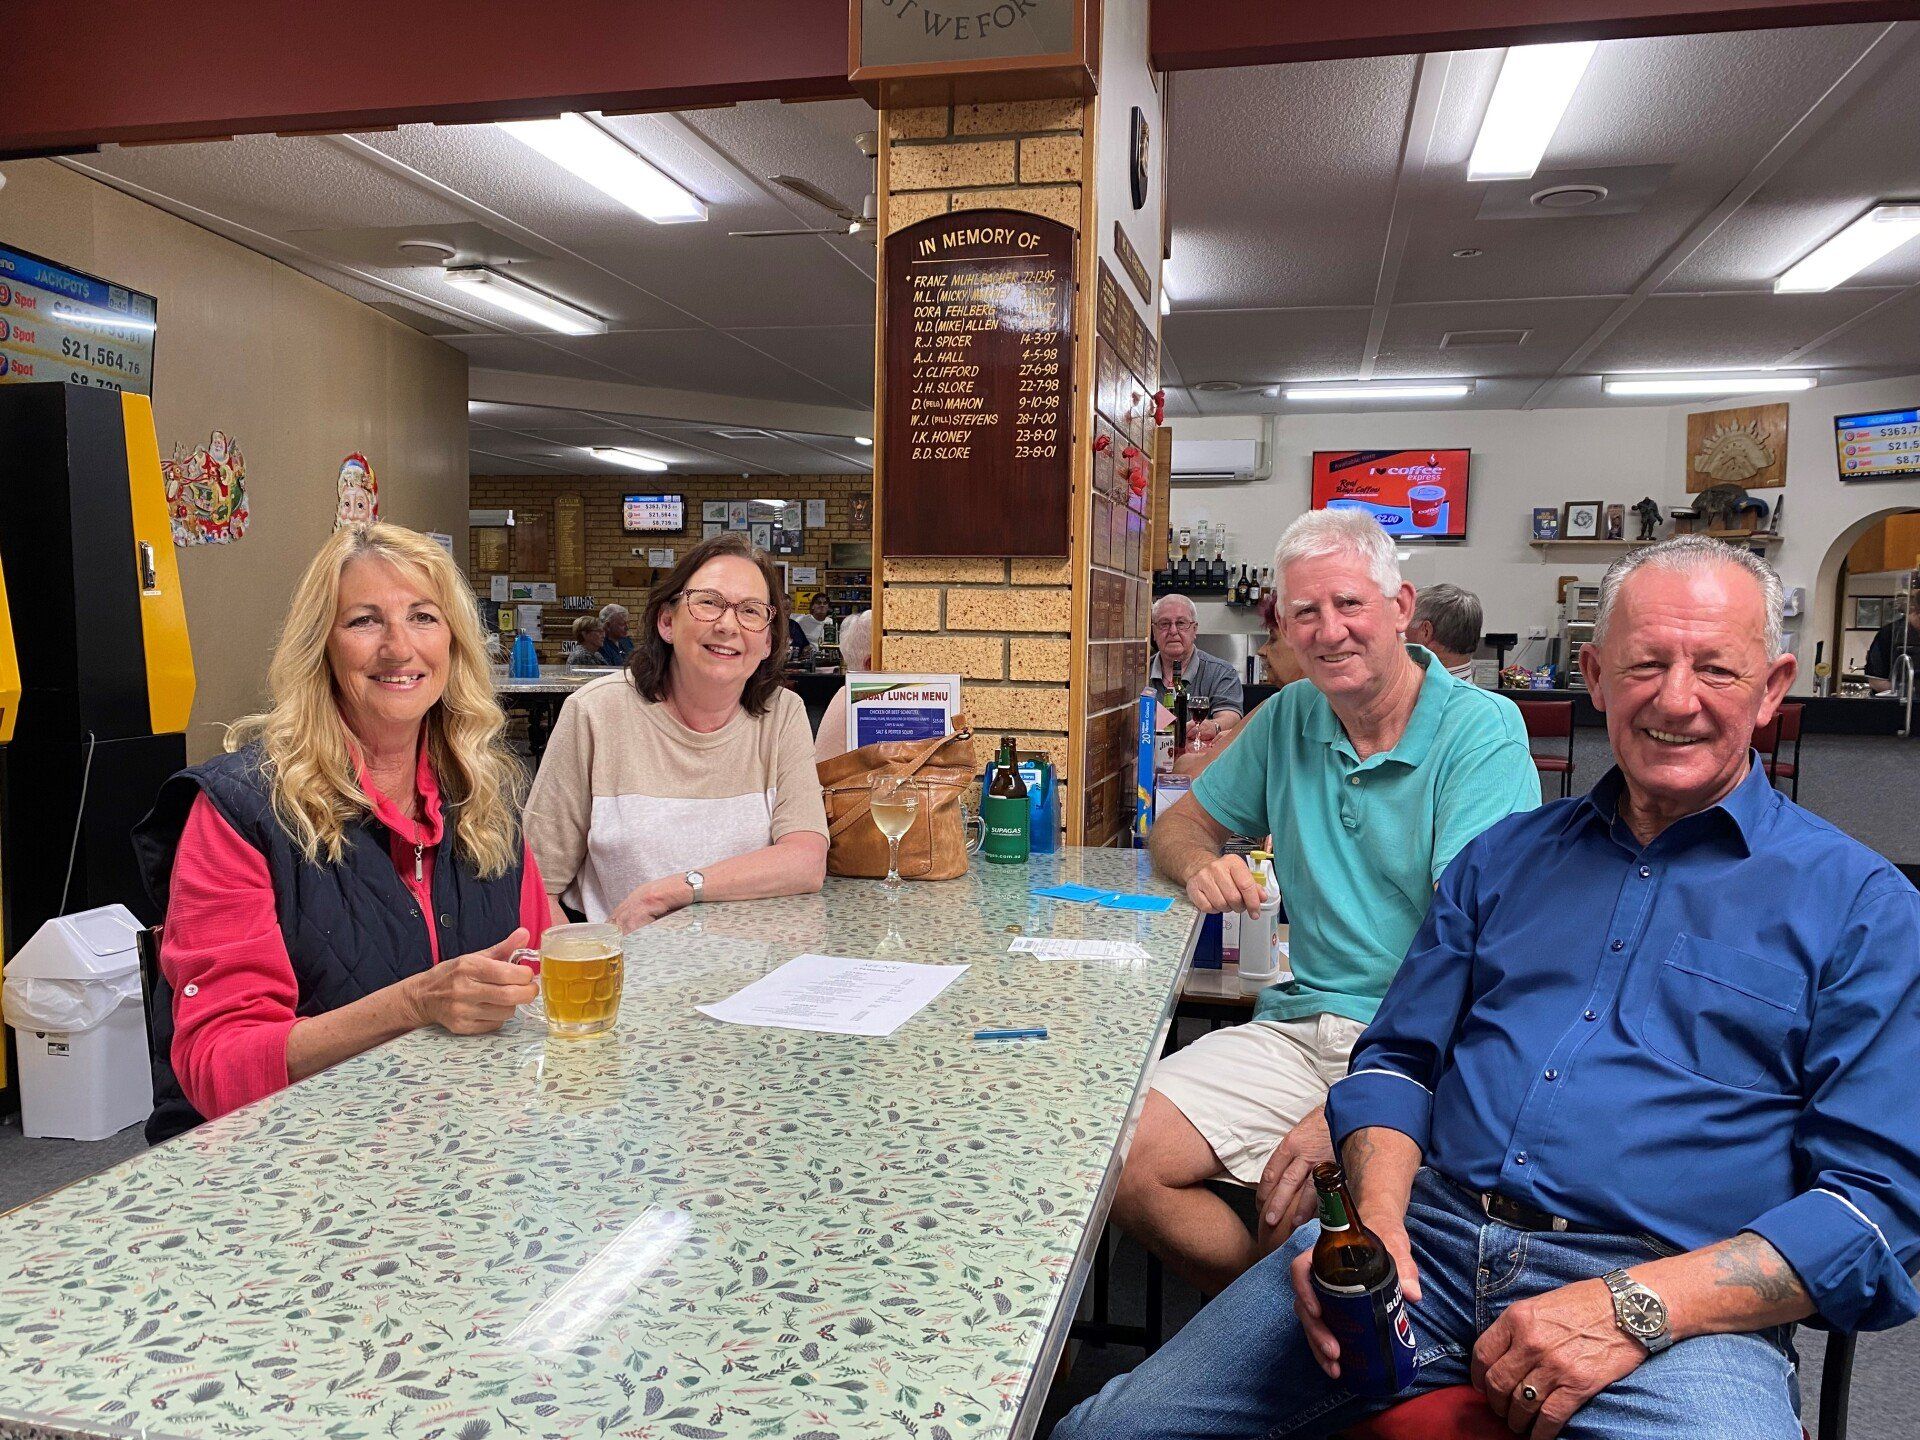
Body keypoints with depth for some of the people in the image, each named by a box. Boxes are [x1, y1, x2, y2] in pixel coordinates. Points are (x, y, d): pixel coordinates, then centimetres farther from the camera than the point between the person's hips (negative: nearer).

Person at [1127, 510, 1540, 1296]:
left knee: (1308, 1206, -31)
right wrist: (1202, 863, -5)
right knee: (1120, 1162, -14)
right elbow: (1179, 824, 22)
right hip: (1300, 1021, 6)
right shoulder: (1289, 718, 10)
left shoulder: (1482, 731, -9)